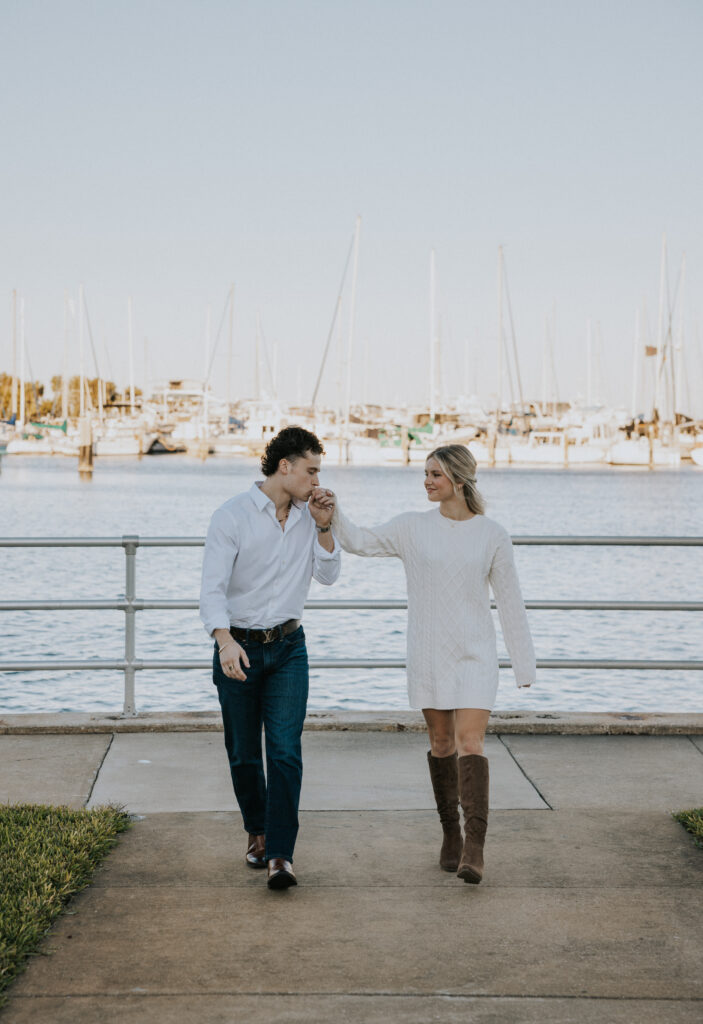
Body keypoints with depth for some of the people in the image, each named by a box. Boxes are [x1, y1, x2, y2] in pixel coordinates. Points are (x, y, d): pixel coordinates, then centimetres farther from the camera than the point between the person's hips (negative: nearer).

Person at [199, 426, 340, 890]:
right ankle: (257, 831, 33)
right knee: (244, 753, 9)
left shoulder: (307, 514, 4)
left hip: (288, 646, 3)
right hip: (238, 647, -2)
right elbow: (212, 588, -19)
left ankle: (281, 856, -14)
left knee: (285, 749, -12)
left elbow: (329, 575, 8)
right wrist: (226, 640, -35)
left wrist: (323, 527, -7)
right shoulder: (233, 516, -13)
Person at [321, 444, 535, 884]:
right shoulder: (413, 527, 2)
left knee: (470, 744, -12)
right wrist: (334, 513, -13)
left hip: (475, 654, -2)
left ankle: (474, 848, -15)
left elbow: (510, 601, 3)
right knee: (441, 744, 9)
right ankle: (451, 833, 24)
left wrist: (525, 665, 5)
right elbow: (361, 541, 6)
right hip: (428, 654, 2)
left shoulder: (492, 535, -2)